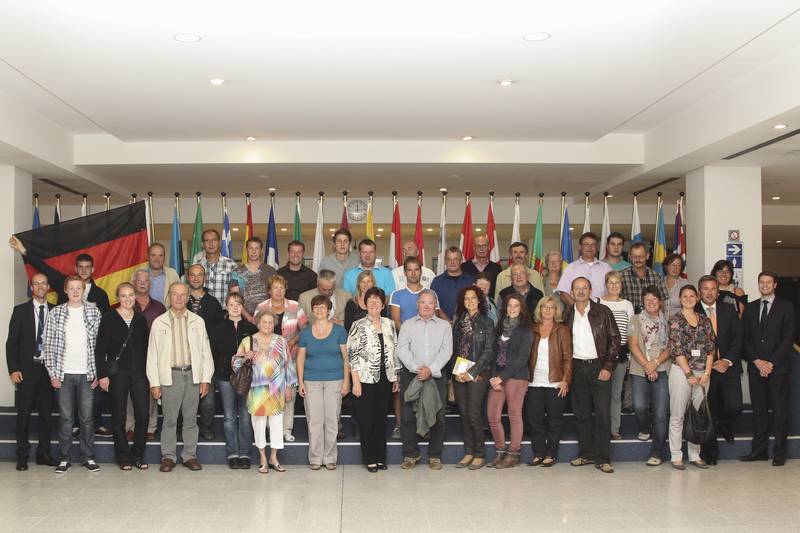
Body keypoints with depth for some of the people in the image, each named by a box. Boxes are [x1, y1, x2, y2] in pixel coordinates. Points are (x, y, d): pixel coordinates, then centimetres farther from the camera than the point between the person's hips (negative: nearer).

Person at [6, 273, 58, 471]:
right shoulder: (20, 310, 2)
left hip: (48, 369, 2)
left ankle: (44, 454, 17)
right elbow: (11, 342, 0)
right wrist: (13, 369, -8)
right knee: (24, 413, 3)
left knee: (46, 413, 7)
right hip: (27, 369, -2)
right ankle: (22, 456, 12)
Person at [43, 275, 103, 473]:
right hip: (64, 374, 0)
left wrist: (97, 373, -1)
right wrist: (52, 374, -3)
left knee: (87, 417, 5)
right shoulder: (55, 313, 2)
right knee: (66, 418, 4)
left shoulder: (94, 312, 3)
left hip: (87, 374, 0)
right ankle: (64, 458, 14)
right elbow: (48, 345, 3)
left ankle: (88, 457, 14)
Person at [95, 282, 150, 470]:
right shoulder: (109, 318, 0)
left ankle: (138, 455, 10)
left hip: (139, 372, 3)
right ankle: (123, 457, 14)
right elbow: (100, 348, -2)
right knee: (119, 416, 3)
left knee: (143, 414, -3)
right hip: (117, 372, -3)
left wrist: (149, 372, 8)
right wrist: (102, 374, -9)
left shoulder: (141, 319, 11)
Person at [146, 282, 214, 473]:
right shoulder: (159, 323, 6)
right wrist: (154, 383, -1)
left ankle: (190, 455, 15)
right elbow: (152, 354, 5)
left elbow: (206, 351, 9)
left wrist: (206, 378, 2)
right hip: (170, 375, -1)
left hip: (193, 374, 1)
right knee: (170, 419, 1)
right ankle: (168, 457, 12)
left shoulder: (197, 321, 10)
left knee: (191, 419, 6)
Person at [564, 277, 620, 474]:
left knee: (603, 413, -4)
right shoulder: (567, 315, 7)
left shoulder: (603, 312, 0)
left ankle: (602, 458, 1)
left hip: (599, 366, -2)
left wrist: (608, 367, -7)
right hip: (577, 368, 3)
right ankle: (585, 454, 18)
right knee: (581, 413, 8)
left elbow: (614, 339, -1)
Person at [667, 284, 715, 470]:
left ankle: (695, 455, 17)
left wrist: (706, 374, -3)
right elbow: (677, 349, -8)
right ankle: (676, 456, 7)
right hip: (681, 371, -4)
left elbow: (711, 348, 7)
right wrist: (689, 374, -11)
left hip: (702, 373, 4)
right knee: (677, 415, 0)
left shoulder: (704, 321, 11)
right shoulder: (675, 320, -1)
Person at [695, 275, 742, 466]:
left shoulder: (729, 310, 9)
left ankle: (724, 426, 26)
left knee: (734, 406, -10)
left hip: (728, 366, 2)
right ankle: (710, 452, 18)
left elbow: (738, 336, 4)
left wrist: (727, 361, -8)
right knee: (707, 411, 2)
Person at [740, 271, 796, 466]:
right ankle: (759, 450, 11)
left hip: (778, 366, -3)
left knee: (780, 409, -1)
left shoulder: (786, 307, 3)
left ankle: (779, 452, 4)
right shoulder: (750, 308, 13)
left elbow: (788, 339, -4)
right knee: (758, 408, 6)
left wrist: (771, 363, -10)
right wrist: (757, 361, -5)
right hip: (756, 366, 3)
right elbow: (745, 338, 9)